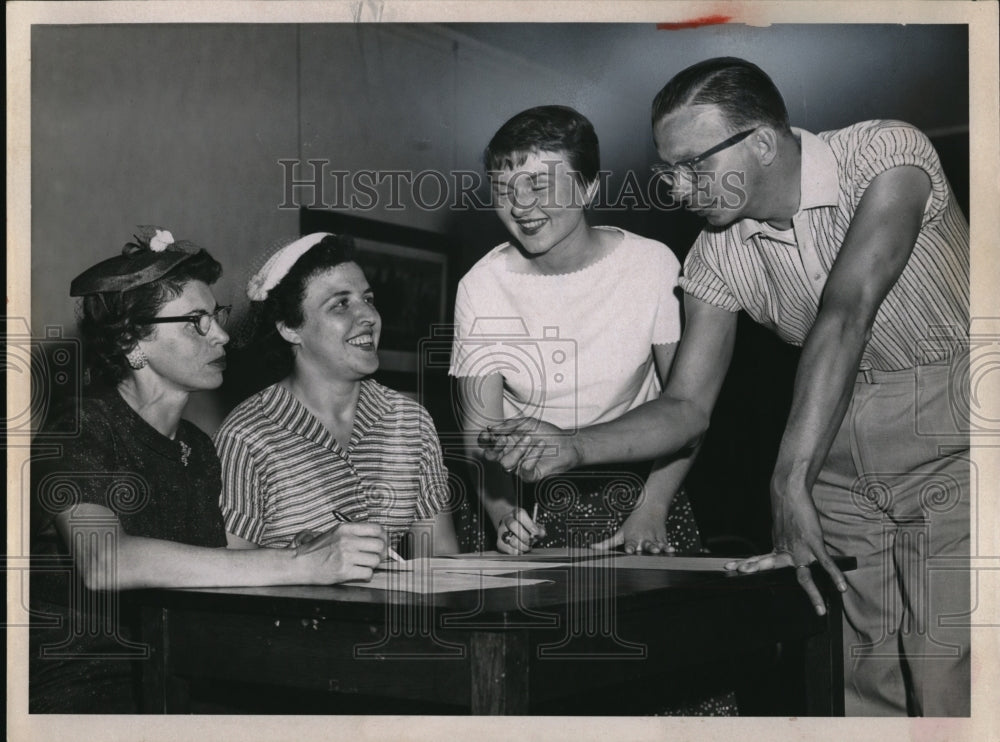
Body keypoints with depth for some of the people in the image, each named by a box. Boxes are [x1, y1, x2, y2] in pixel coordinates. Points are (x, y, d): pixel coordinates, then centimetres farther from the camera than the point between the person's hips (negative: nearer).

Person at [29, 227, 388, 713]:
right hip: (80, 686, -7)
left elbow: (210, 568, 7)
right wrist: (302, 566, -33)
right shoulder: (79, 434, -11)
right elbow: (104, 562, -30)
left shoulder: (197, 448, 15)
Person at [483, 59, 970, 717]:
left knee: (947, 691, -13)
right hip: (845, 468, 4)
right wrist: (571, 449, -17)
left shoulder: (886, 156, -19)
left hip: (951, 460, -4)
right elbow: (688, 407, 0)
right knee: (865, 687, -1)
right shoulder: (718, 255, -3)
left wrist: (790, 483, -40)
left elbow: (846, 312, -31)